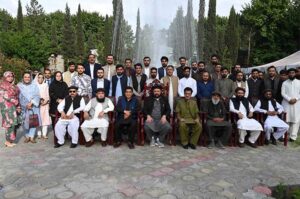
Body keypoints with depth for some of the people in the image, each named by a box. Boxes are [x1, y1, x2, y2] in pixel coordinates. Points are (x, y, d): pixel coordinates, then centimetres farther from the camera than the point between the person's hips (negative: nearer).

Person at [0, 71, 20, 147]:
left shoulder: (13, 86, 16)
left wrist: (18, 107, 9)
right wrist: (15, 102, -10)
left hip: (13, 107, 7)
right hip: (7, 107, -6)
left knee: (13, 124, 5)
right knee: (9, 124, -7)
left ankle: (10, 140, 12)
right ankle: (8, 141, 1)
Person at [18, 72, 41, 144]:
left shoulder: (34, 85, 6)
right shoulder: (19, 86, 3)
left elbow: (37, 96, -2)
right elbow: (19, 97, -3)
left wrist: (31, 103, -15)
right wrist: (26, 105, -12)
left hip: (34, 107, 1)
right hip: (24, 107, 0)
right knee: (25, 122, -1)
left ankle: (32, 137, 4)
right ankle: (27, 136, 13)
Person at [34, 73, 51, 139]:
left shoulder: (46, 85, 12)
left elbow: (47, 95, 10)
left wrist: (46, 101, -6)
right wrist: (39, 101, -11)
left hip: (45, 104, 2)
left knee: (45, 118, -3)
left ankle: (44, 134, 0)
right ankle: (39, 134, 2)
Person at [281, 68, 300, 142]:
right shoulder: (284, 83, 8)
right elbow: (283, 93, -1)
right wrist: (289, 99, -13)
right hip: (286, 103, -1)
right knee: (286, 119, -2)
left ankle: (293, 136, 2)